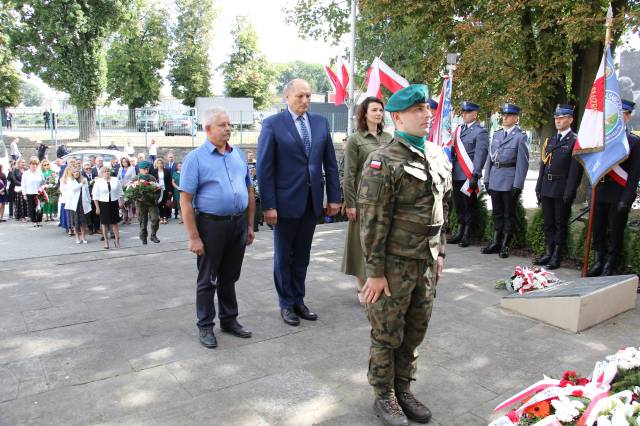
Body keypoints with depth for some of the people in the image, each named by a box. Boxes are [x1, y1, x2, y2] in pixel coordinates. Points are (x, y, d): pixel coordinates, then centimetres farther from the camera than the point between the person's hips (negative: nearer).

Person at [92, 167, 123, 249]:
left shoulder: (115, 180, 3)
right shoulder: (98, 182, -3)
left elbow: (120, 192, 9)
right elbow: (95, 196, -3)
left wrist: (120, 202, 3)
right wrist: (97, 207, -7)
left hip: (114, 203, 1)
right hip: (103, 204, -1)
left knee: (115, 222, 6)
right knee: (104, 223, 6)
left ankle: (117, 240, 12)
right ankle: (106, 241, 16)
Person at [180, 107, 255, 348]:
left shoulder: (239, 155, 9)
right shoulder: (196, 158, -7)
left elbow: (249, 191, 14)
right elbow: (186, 201, -11)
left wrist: (250, 225, 10)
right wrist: (193, 237, -15)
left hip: (238, 224, 5)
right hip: (211, 224, -4)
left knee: (230, 277, 17)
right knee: (208, 280, 8)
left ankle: (229, 320, 31)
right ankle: (205, 326, 22)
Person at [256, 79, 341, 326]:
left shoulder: (320, 122, 6)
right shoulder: (272, 124, -6)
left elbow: (330, 163, 8)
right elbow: (264, 168, -9)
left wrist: (334, 197, 4)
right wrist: (268, 205, -13)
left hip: (312, 201, 4)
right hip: (286, 201, -4)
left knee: (302, 255, 14)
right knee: (284, 256, 11)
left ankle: (298, 300, 28)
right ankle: (286, 304, 25)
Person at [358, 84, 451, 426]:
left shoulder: (438, 156, 9)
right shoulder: (383, 162, -14)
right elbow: (372, 221, -15)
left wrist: (439, 253, 16)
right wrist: (374, 271, -15)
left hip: (426, 263, 7)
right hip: (395, 265, -6)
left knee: (415, 331, 16)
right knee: (387, 334, 8)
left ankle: (404, 390, 35)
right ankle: (384, 398, 27)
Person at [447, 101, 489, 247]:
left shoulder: (480, 132, -5)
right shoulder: (458, 130, 15)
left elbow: (480, 154, -12)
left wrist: (475, 175, -18)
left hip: (469, 176, -6)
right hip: (456, 174, 6)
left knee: (469, 206, 3)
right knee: (458, 205, 13)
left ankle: (467, 235, 12)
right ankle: (459, 233, 24)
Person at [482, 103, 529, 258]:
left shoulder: (521, 136, -5)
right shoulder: (497, 134, 12)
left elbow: (522, 162, -9)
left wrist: (518, 185, -14)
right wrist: (487, 179, 8)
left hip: (510, 180, -5)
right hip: (495, 180, 5)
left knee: (509, 214, 5)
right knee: (497, 213, 13)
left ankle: (506, 245, 13)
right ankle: (496, 242, 23)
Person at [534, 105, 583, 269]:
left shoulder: (575, 141, -6)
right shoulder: (550, 141, 16)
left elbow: (575, 169, -11)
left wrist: (569, 193, -17)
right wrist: (539, 188, 10)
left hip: (562, 190, -6)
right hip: (547, 189, 6)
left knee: (560, 224, 2)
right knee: (548, 223, 12)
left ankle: (557, 256, 8)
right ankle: (548, 253, 21)